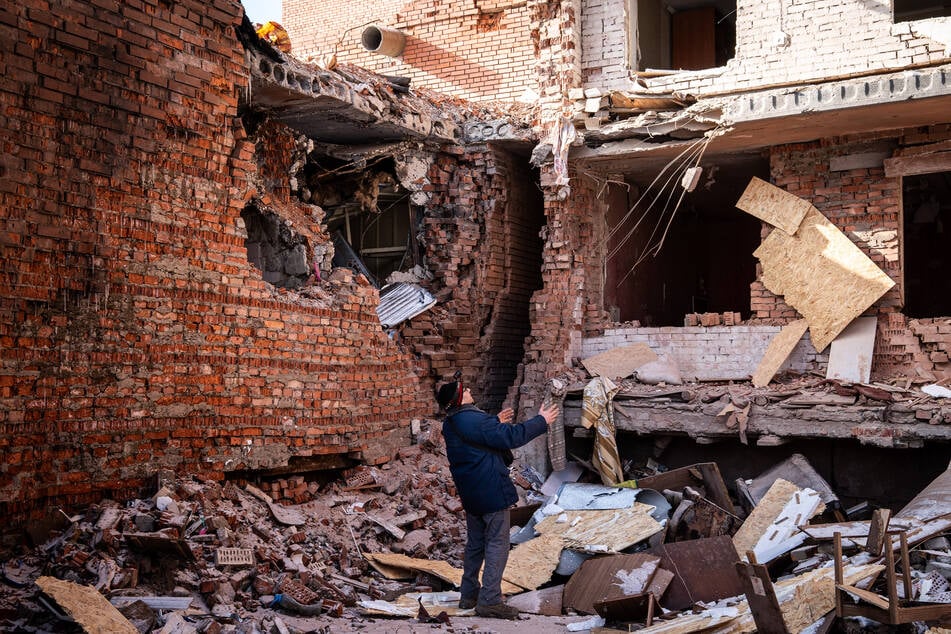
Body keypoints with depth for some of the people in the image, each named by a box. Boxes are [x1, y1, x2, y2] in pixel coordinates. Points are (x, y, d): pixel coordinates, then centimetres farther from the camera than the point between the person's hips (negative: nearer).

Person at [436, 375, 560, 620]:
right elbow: (511, 437, -22)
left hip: (470, 494, 9)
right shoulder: (474, 420, -22)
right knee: (497, 544, -3)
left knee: (475, 543, 18)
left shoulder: (450, 424, 7)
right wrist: (541, 421, -13)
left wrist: (497, 423, 23)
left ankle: (469, 595, 24)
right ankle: (490, 600, -4)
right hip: (492, 491, -9)